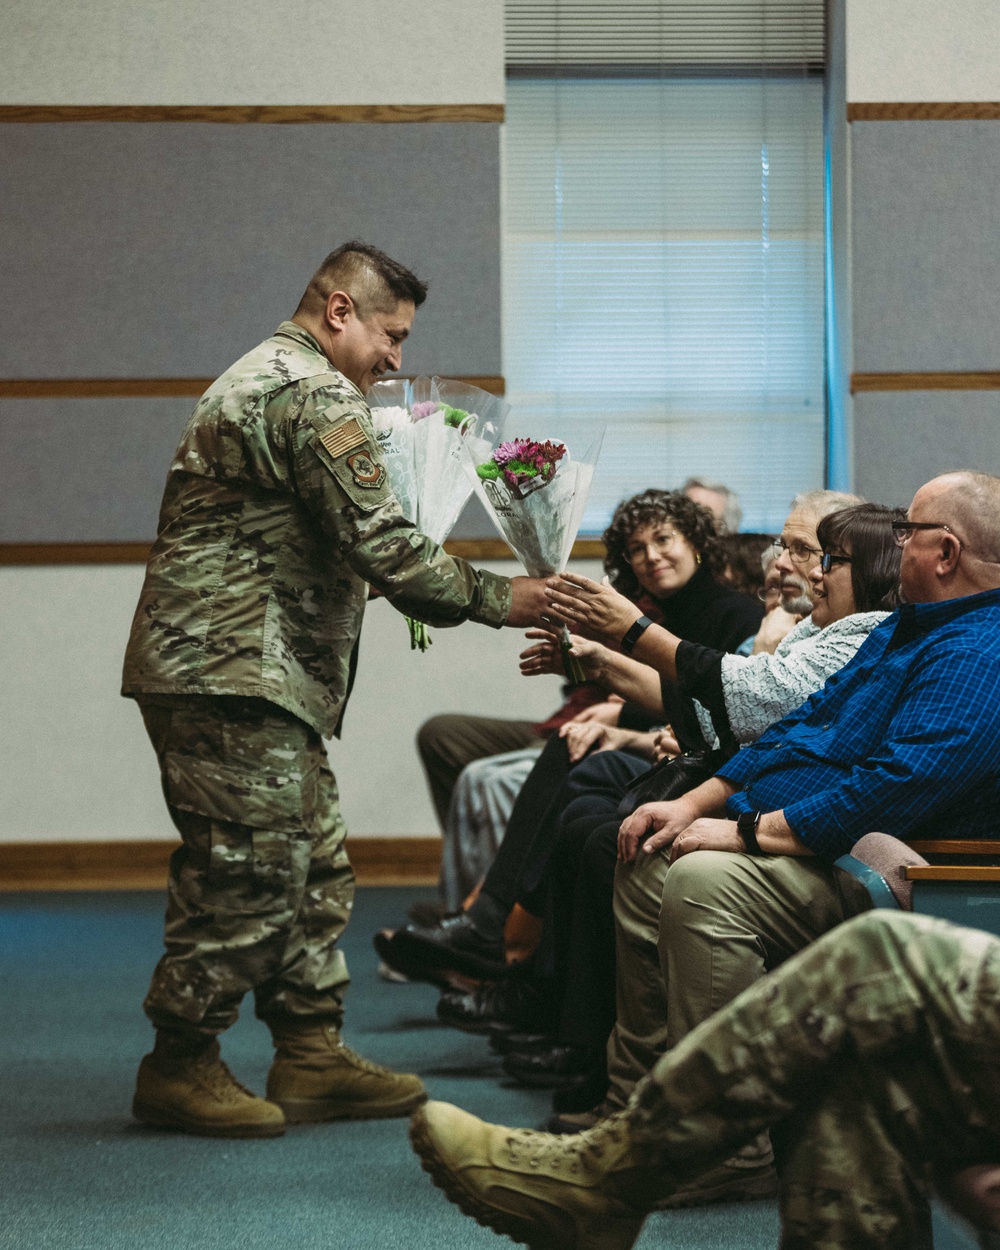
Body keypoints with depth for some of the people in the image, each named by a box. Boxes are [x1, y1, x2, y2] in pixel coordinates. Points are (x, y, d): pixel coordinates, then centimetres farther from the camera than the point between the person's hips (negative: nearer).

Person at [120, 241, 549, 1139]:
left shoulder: (260, 377, 23)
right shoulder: (316, 395, -13)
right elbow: (379, 544, -18)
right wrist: (495, 599, -8)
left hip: (248, 670, 11)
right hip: (234, 672, -11)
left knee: (313, 866, 12)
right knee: (247, 871, -7)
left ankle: (313, 1056, 16)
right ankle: (180, 1068, 2)